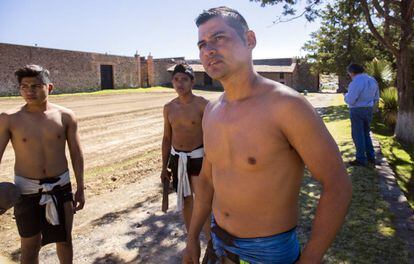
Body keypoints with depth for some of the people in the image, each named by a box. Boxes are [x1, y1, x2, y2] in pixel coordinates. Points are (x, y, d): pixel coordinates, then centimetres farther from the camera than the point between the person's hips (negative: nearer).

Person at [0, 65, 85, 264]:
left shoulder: (65, 116, -6)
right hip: (27, 189, -1)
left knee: (64, 238, 17)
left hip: (60, 186, 1)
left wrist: (80, 188, 2)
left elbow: (76, 153, 0)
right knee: (30, 245, 12)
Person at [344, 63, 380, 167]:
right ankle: (371, 157, 23)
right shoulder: (372, 80, 7)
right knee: (366, 134, 19)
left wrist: (346, 95, -1)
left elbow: (350, 101, -20)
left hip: (357, 111, -8)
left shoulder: (356, 82, -20)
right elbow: (376, 98, 12)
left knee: (358, 135, 1)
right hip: (369, 110, 8)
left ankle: (361, 159, 6)